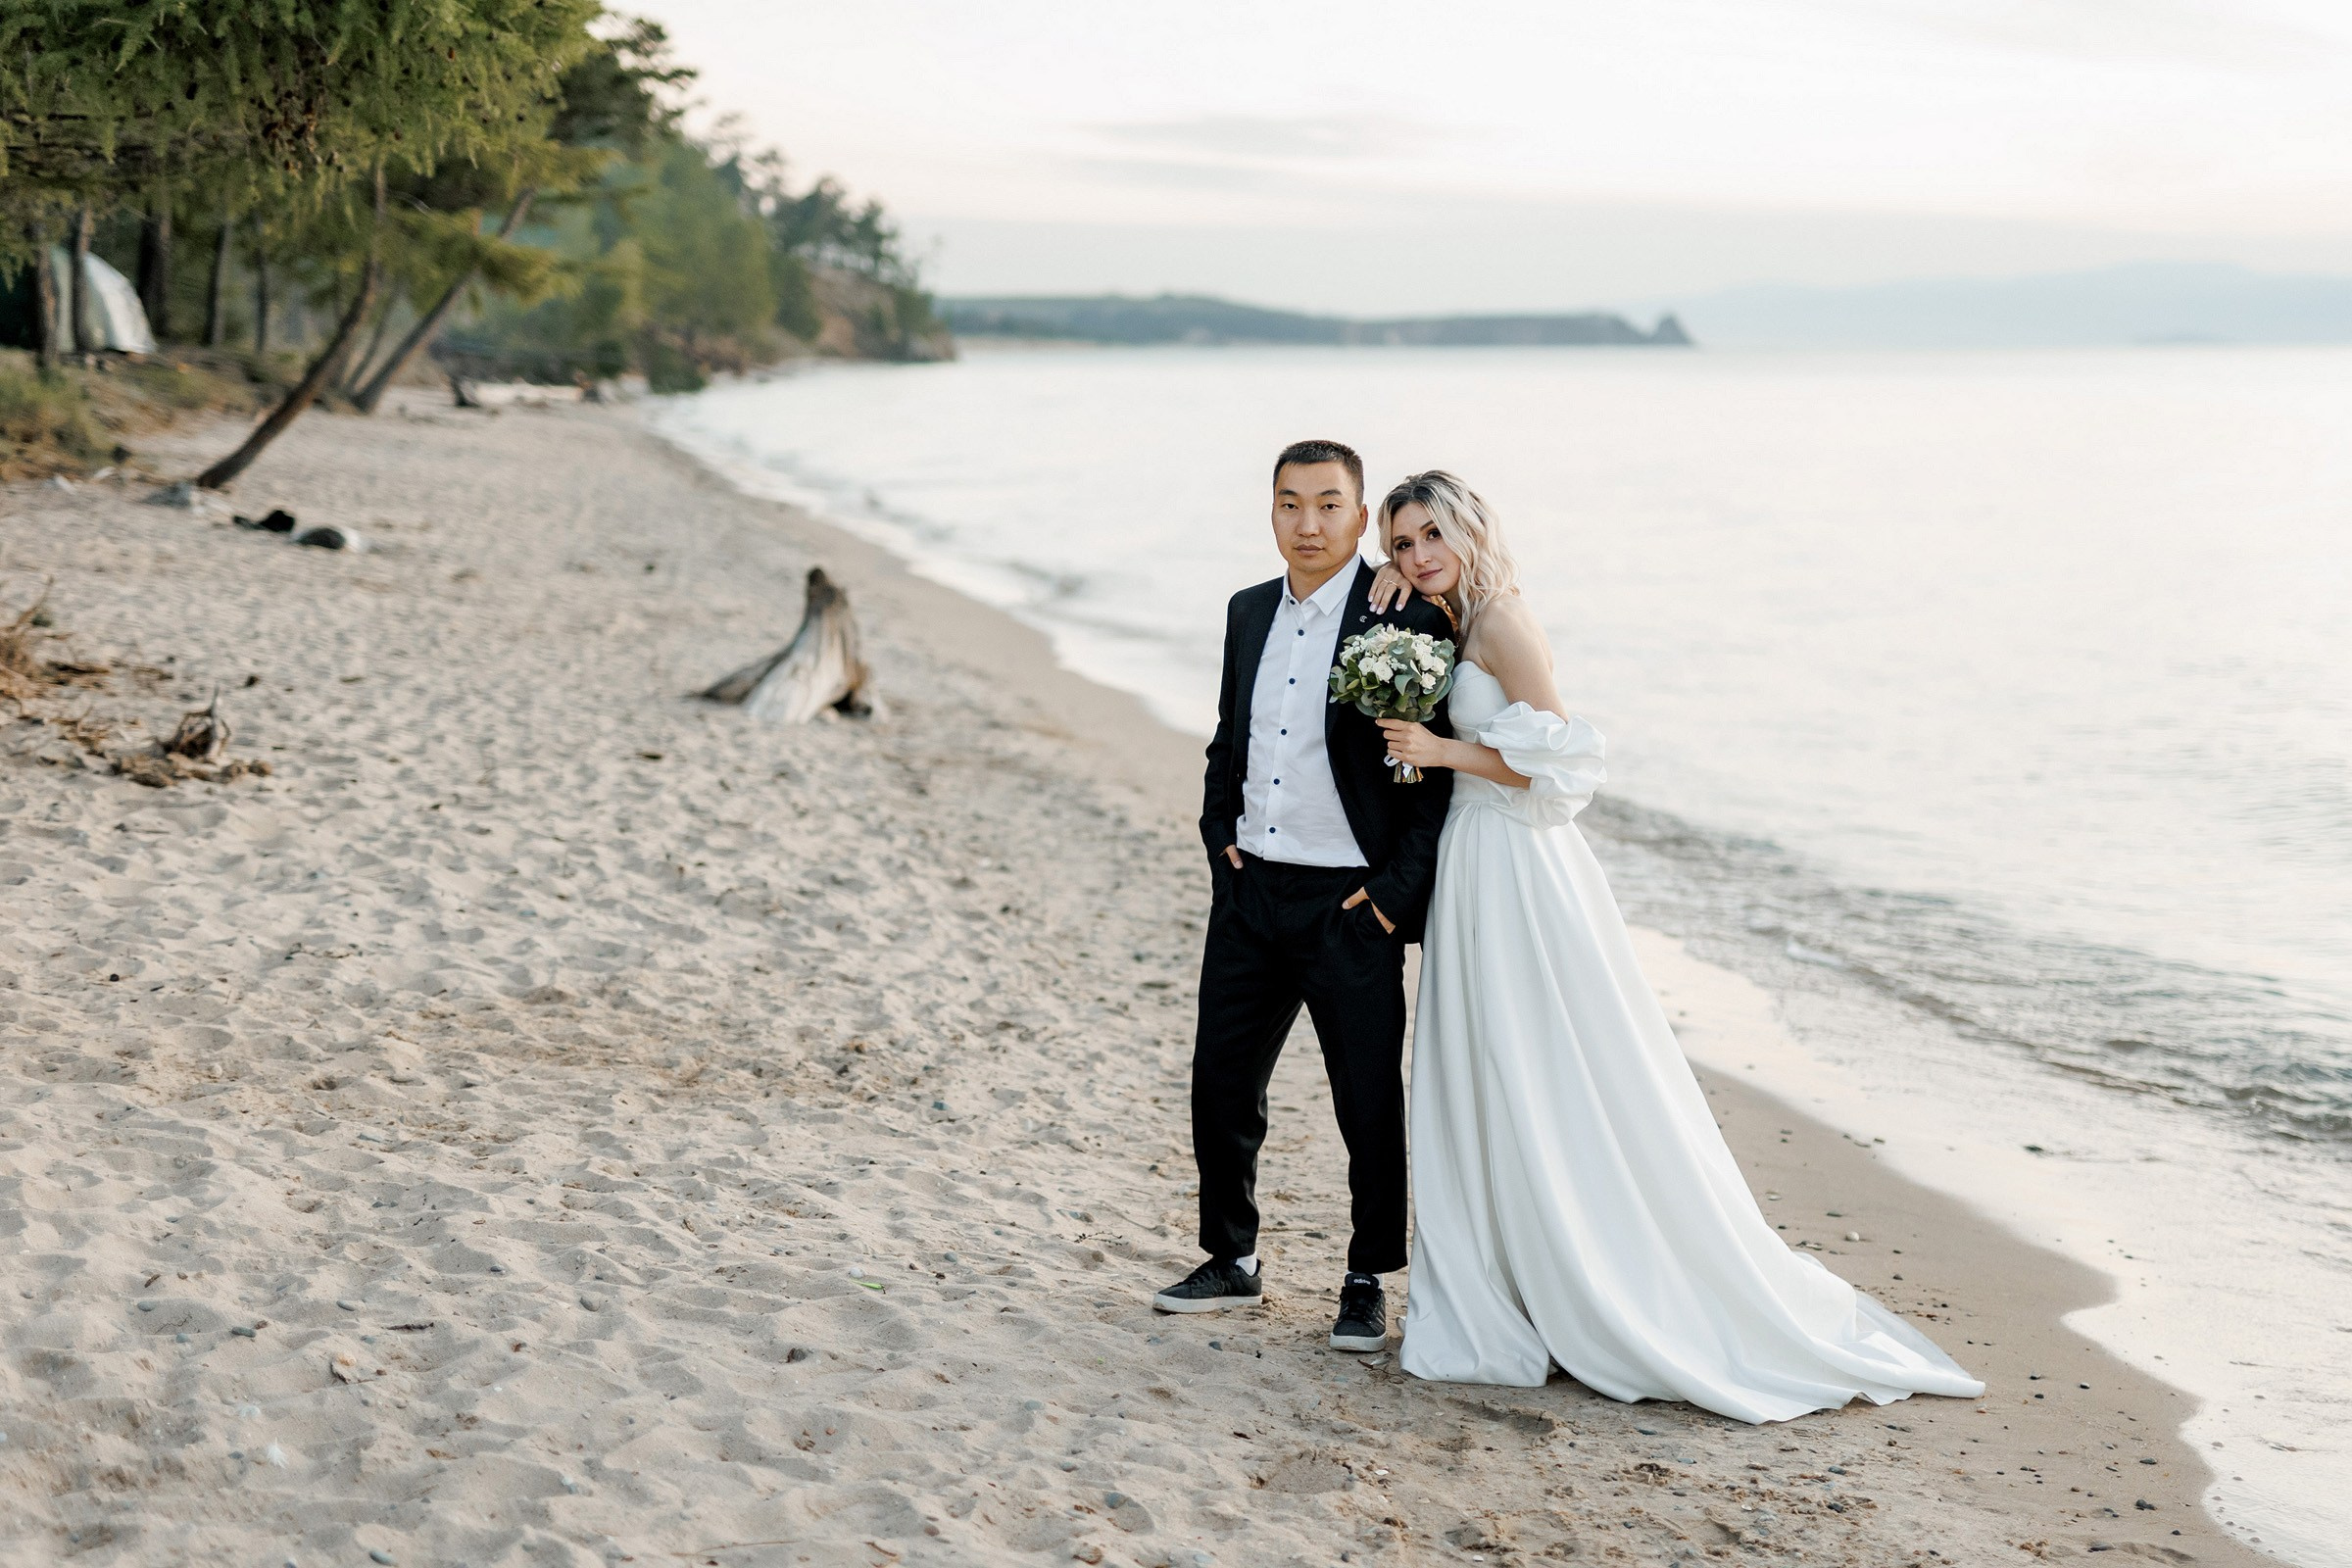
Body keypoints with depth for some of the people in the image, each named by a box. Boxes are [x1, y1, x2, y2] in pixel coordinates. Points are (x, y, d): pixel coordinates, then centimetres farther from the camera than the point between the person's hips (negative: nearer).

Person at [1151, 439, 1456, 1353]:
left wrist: (1399, 889, -14)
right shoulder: (1250, 613, 9)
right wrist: (1218, 832, 9)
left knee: (1370, 1103, 5)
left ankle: (1367, 1284, 22)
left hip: (1351, 904, -5)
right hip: (1250, 892, 6)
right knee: (1221, 1081, 11)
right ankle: (1231, 1262, 28)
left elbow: (1437, 767, -11)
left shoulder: (1408, 620, -10)